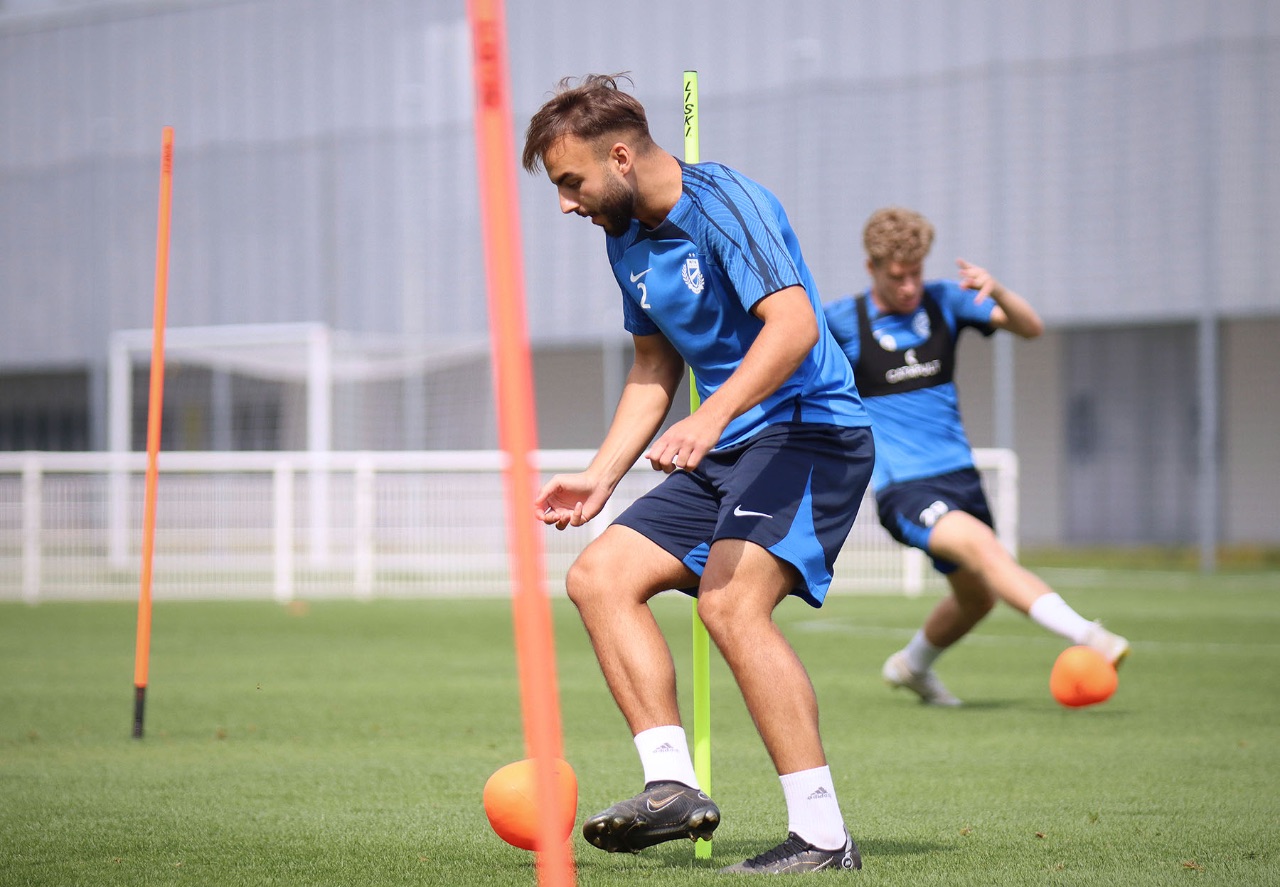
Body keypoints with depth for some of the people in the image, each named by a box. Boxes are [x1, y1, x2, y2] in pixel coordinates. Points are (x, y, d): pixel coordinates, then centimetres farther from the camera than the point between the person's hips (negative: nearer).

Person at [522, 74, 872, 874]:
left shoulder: (726, 203, -15)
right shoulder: (626, 238, 13)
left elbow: (795, 324, -28)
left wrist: (710, 419, -40)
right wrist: (602, 477, 15)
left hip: (807, 428, -9)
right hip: (728, 451, 10)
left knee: (730, 603, -26)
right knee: (599, 576, -1)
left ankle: (824, 835, -25)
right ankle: (674, 784, -8)